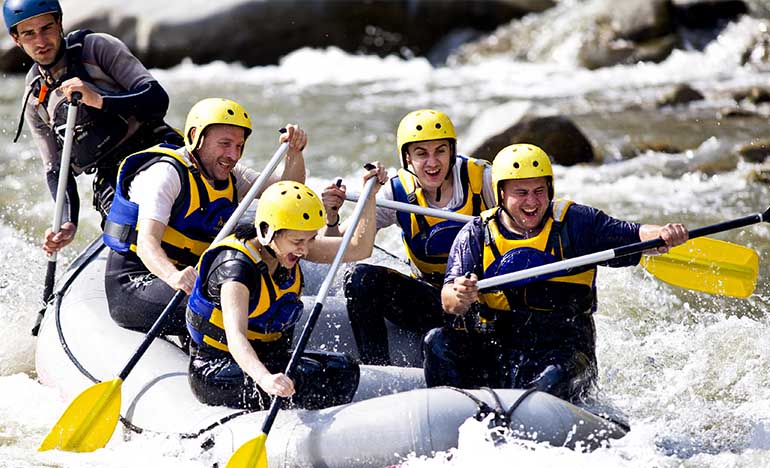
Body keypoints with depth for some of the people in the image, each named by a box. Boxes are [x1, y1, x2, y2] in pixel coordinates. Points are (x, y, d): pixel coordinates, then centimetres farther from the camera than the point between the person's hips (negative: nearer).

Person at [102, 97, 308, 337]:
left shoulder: (228, 177, 11)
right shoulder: (166, 173, -14)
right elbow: (147, 241, -27)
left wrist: (295, 152, -14)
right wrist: (173, 276, -48)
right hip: (133, 286, -8)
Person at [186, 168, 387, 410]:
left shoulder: (288, 248, -2)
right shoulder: (236, 266, -26)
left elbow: (358, 249, 6)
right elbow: (235, 334, -40)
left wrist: (369, 196, -7)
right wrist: (265, 378, -57)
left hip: (268, 359, 8)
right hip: (216, 370, -8)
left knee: (343, 369, -13)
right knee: (304, 377, -30)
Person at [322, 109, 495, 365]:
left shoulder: (480, 179, -11)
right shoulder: (398, 194, -5)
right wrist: (331, 217, -28)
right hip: (430, 295, 4)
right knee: (361, 278, -19)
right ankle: (376, 367, -13)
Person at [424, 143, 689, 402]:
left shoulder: (575, 223, 3)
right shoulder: (476, 236, 3)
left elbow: (635, 237, -5)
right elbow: (449, 303, -7)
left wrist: (664, 234, -28)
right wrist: (460, 296, -32)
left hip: (561, 350, -2)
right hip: (490, 352, 2)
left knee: (556, 377, -34)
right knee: (439, 342, -22)